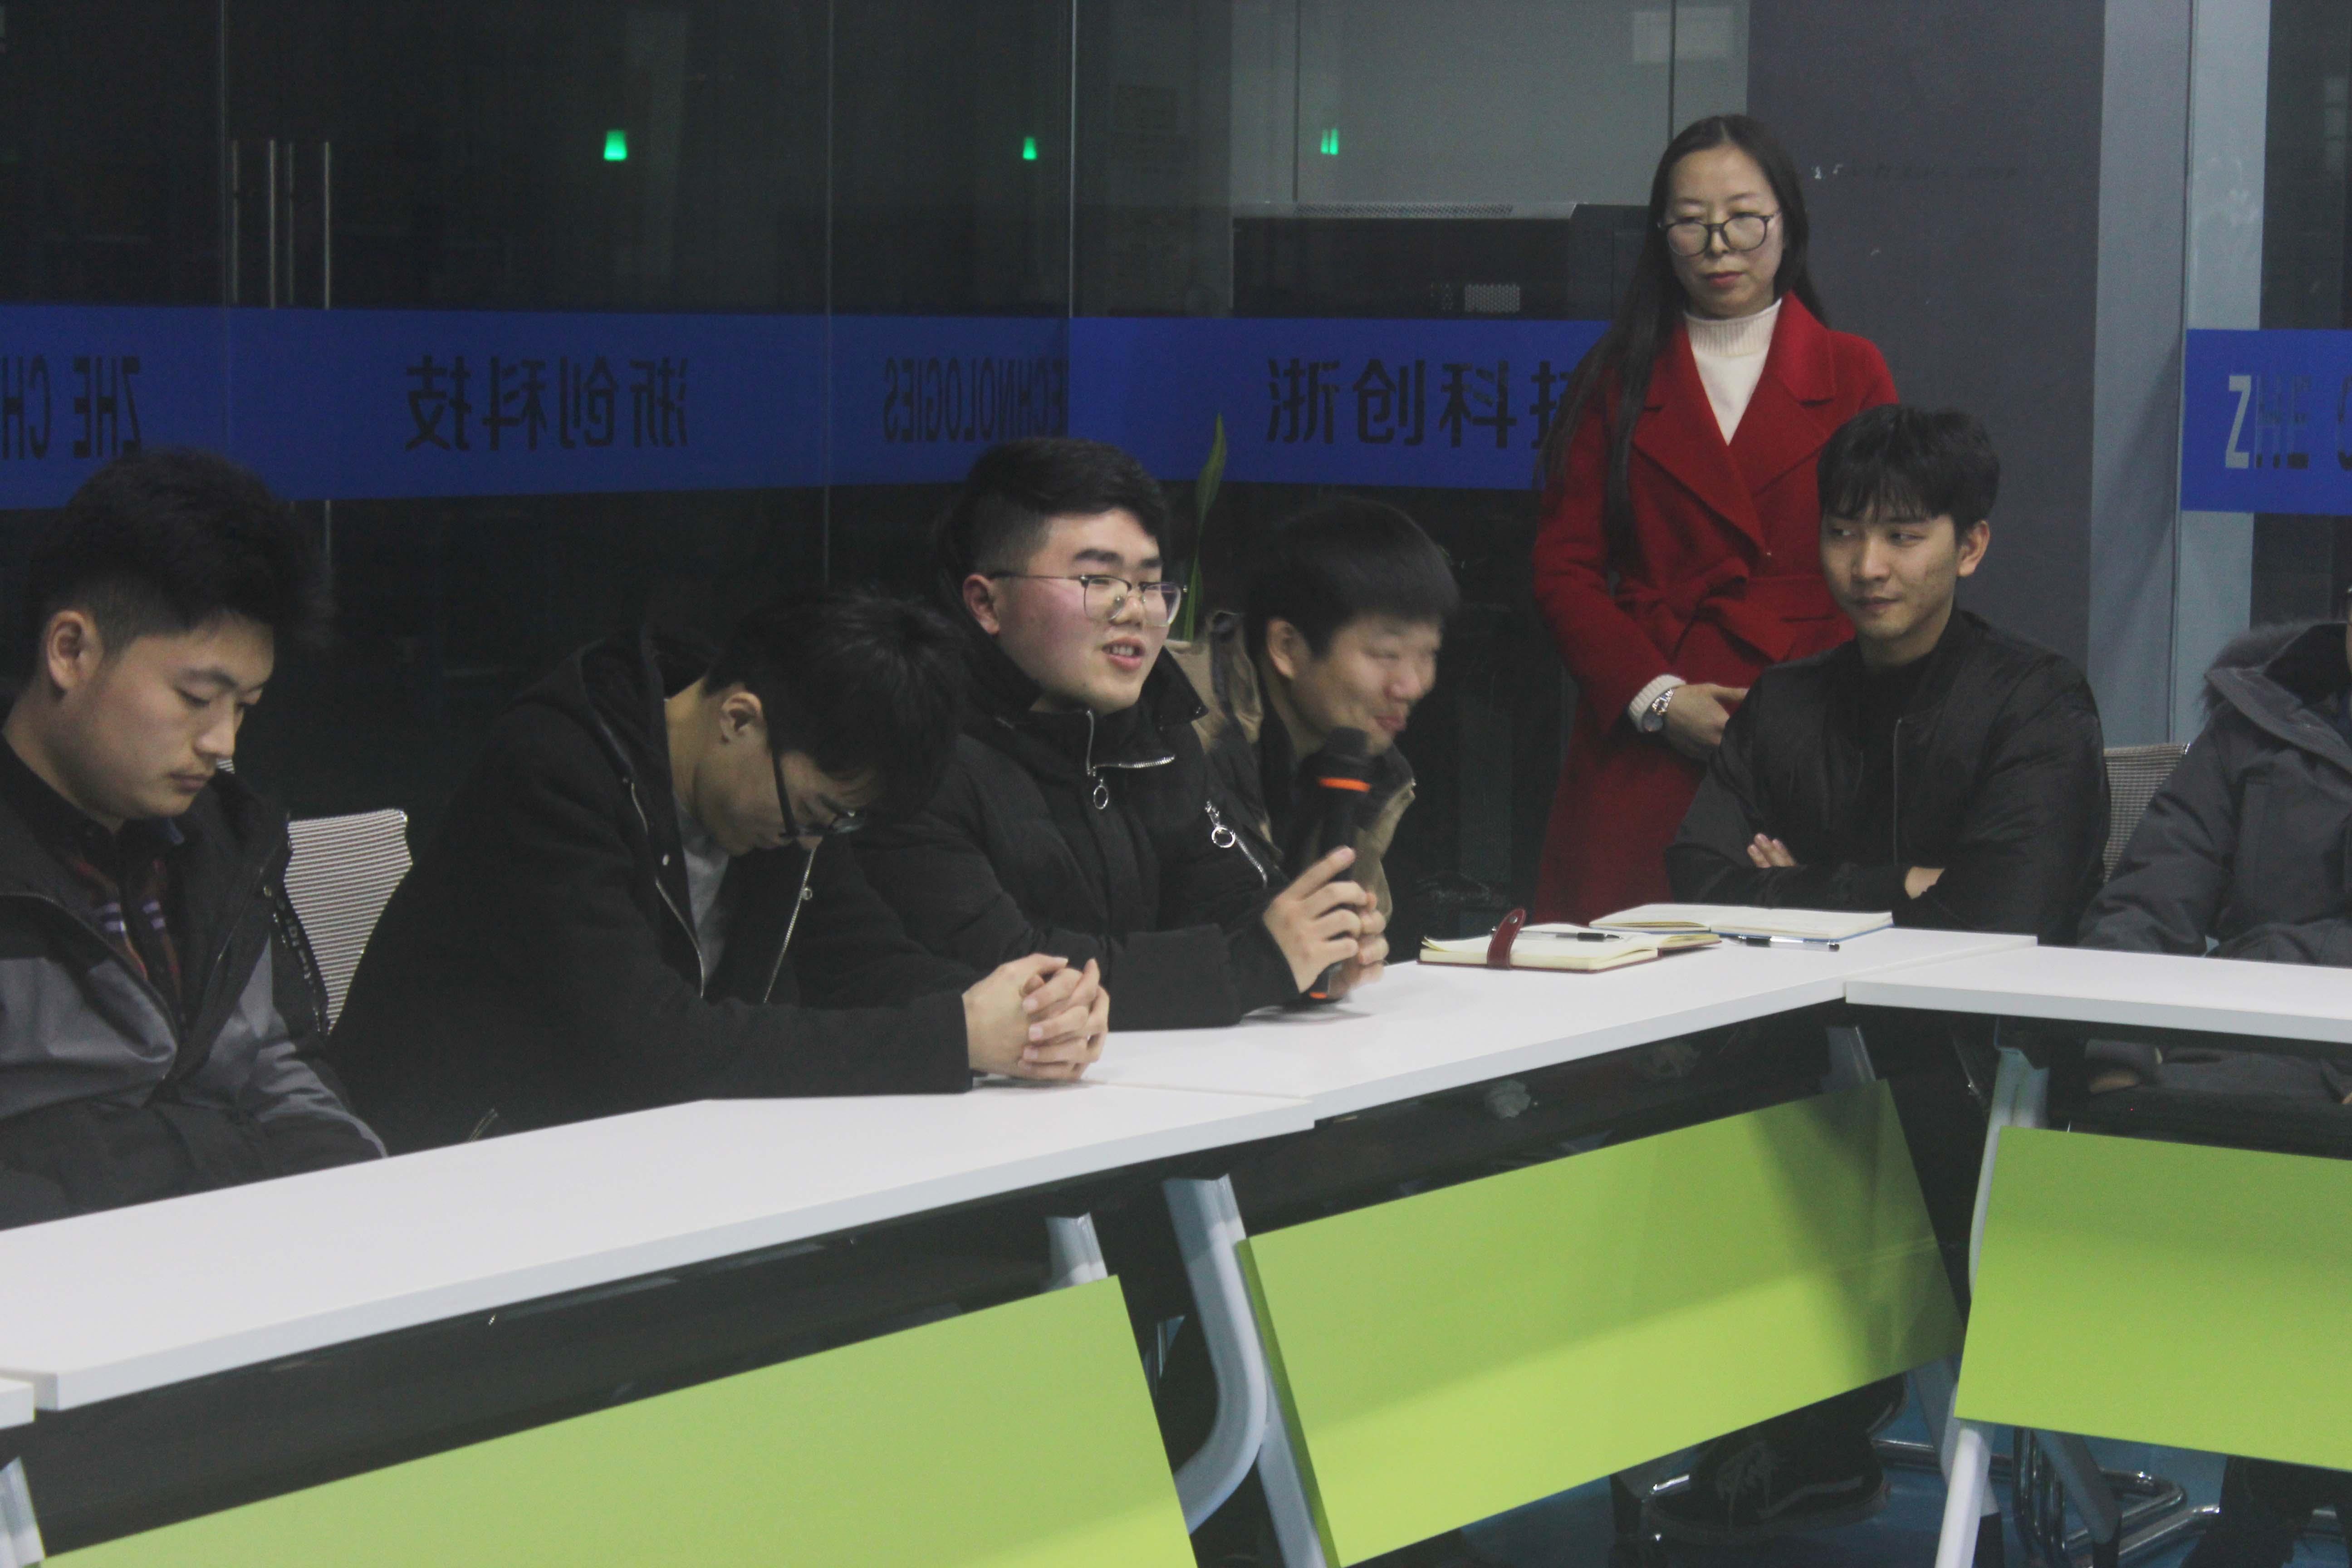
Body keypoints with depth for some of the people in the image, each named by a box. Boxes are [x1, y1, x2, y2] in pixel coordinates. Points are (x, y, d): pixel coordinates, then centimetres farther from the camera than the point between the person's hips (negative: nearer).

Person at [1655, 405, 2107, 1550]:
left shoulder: (2037, 707, -2)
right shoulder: (1786, 706, 14)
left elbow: (2005, 912, -17)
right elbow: (1703, 884, -1)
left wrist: (1807, 892, -7)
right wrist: (1895, 889, -11)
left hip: (1988, 1075, -4)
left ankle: (1809, 1444, -13)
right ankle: (1805, 1434, -10)